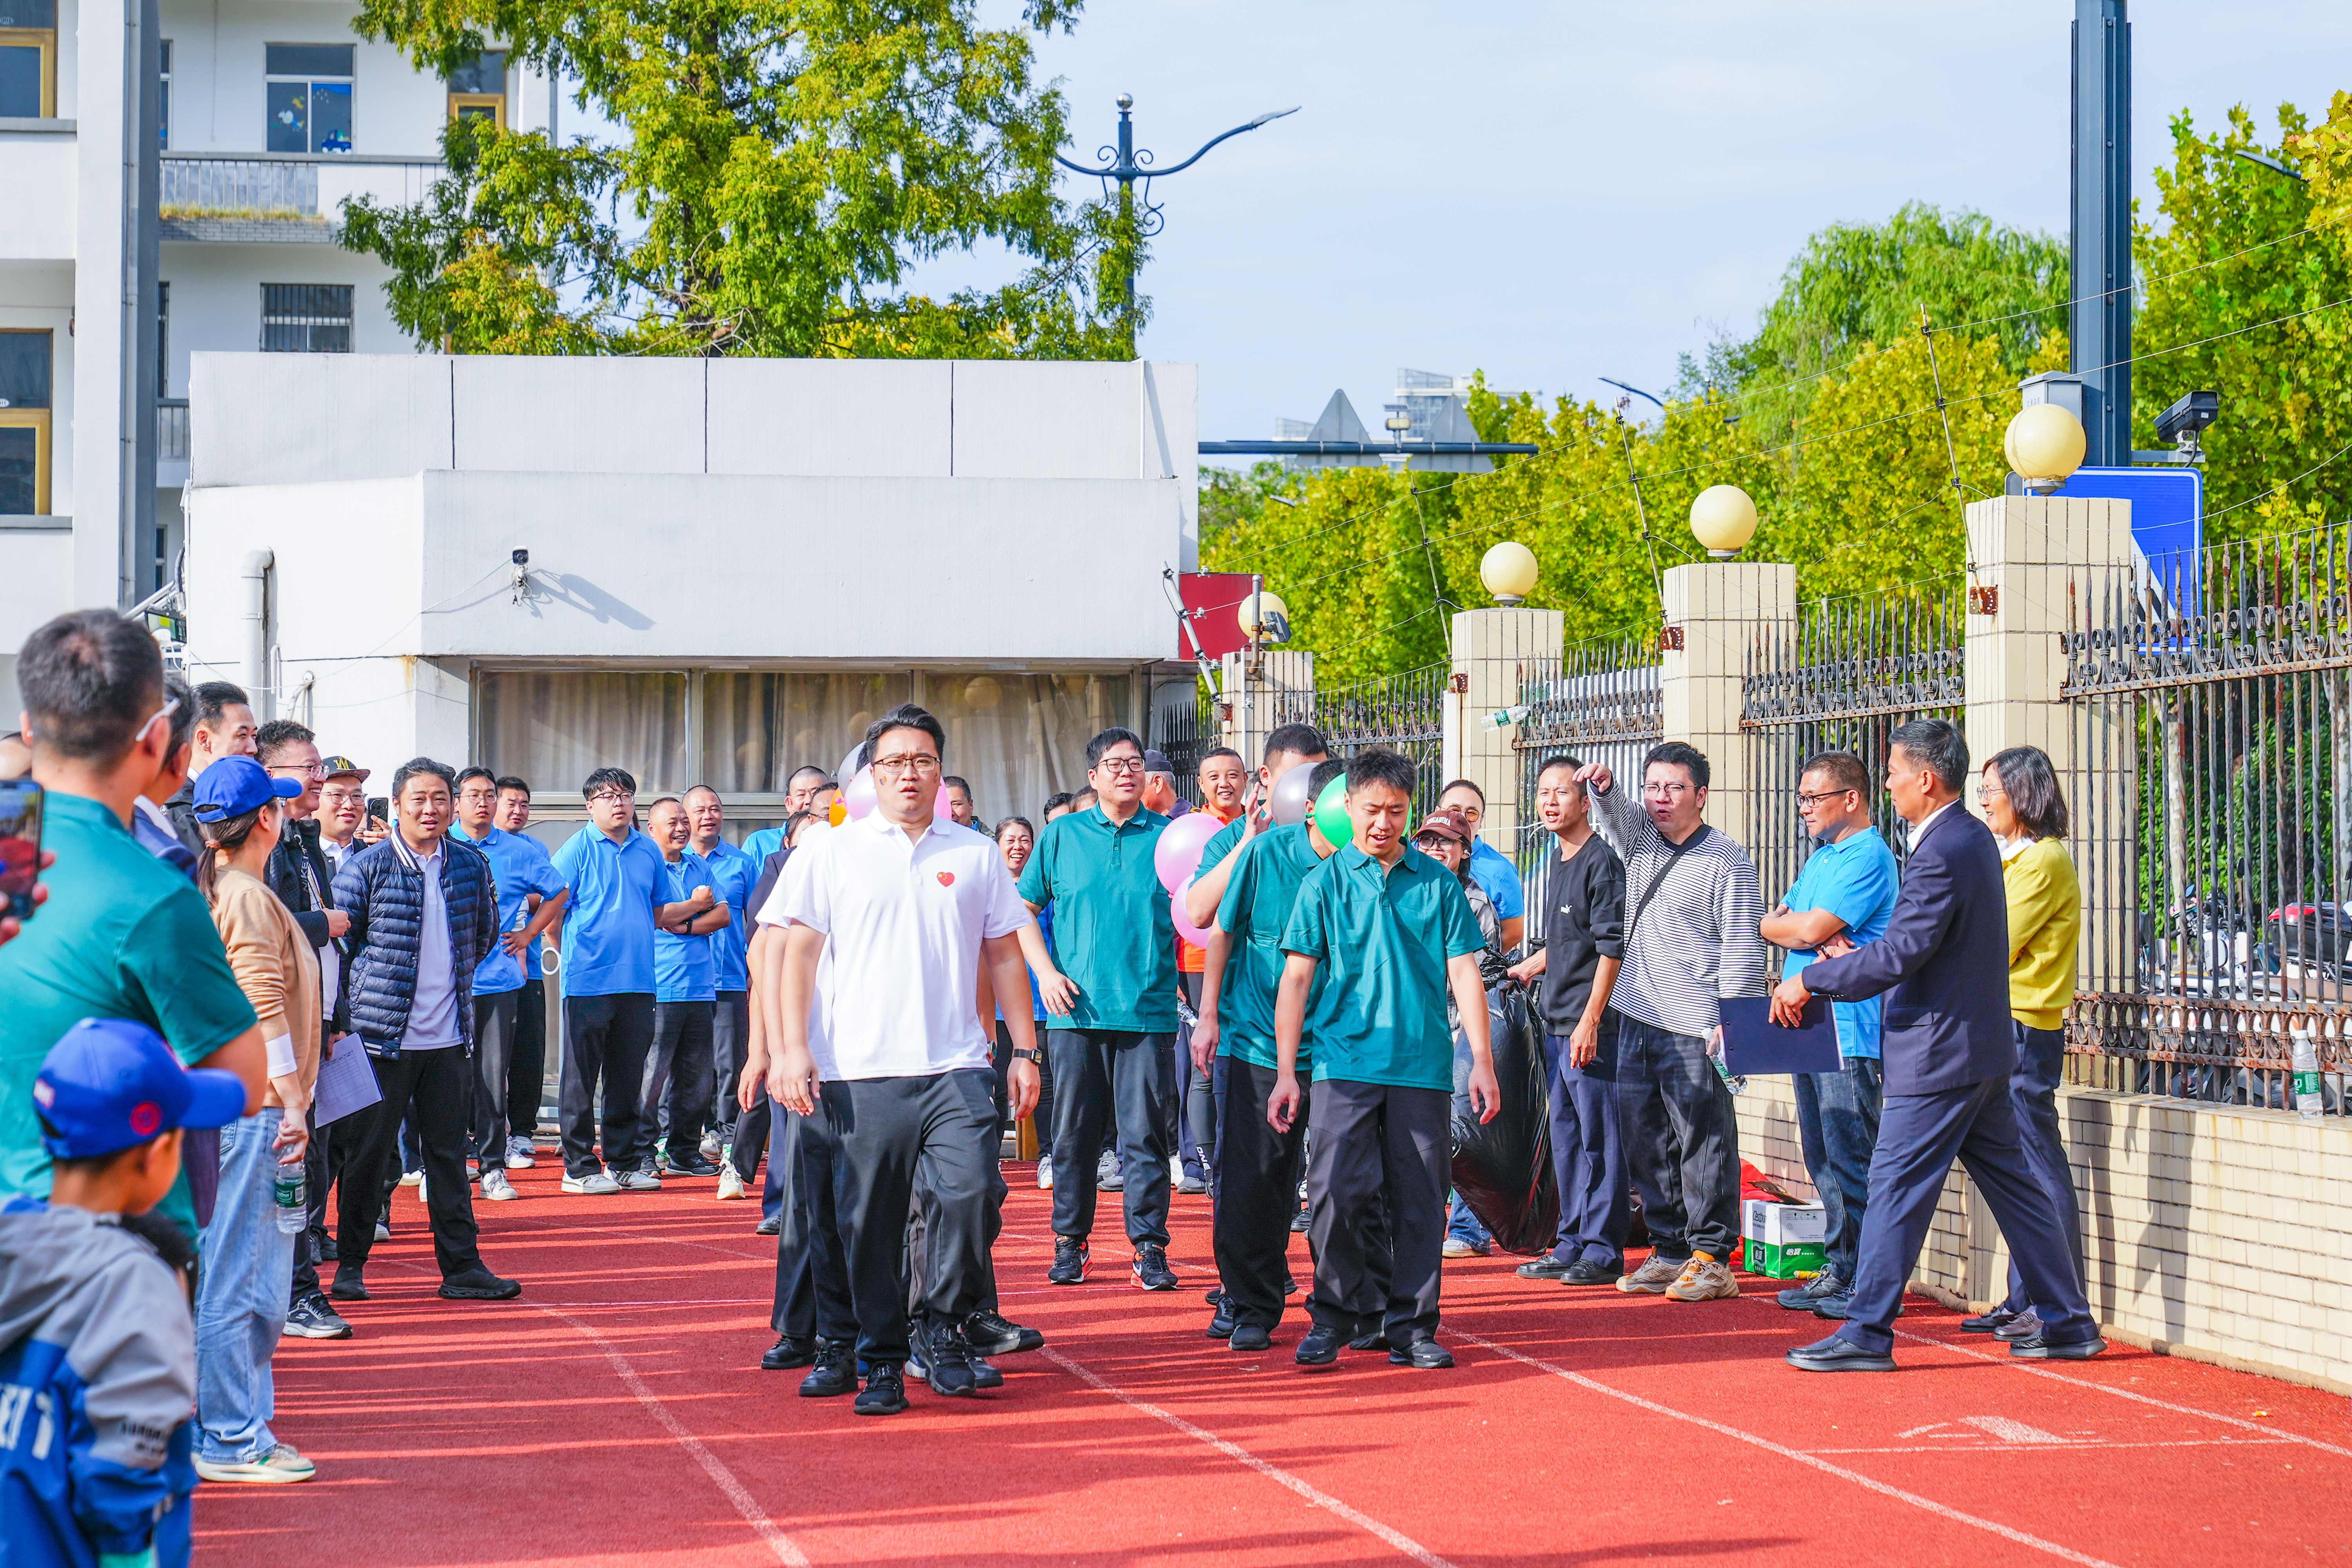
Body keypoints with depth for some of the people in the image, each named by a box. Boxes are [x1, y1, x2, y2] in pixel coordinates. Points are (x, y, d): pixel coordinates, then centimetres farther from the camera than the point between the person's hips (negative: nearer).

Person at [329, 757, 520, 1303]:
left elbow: (485, 935, 21)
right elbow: (335, 938, -1)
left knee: (449, 1150, 8)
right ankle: (350, 1265, 11)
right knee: (370, 1152, 2)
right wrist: (374, 983, -4)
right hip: (383, 1034, -4)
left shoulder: (471, 865, 8)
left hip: (449, 1036, 4)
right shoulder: (366, 867, -4)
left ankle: (461, 1266, 12)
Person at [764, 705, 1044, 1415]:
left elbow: (1004, 956, 17)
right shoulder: (832, 852, 7)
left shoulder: (977, 855, 13)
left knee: (969, 1189, -17)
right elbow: (797, 953, 4)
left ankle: (942, 1327, 2)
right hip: (861, 1071, -1)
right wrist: (791, 1048, -5)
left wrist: (1025, 1050, 12)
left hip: (956, 1066, 1)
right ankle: (881, 1361, 13)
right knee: (871, 1221, 1)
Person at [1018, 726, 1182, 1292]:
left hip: (1147, 1008, -1)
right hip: (1077, 1008, 1)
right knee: (1074, 1129, 5)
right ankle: (1070, 1241, 14)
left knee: (1145, 1129, -2)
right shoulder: (1061, 836, 9)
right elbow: (1023, 909, 13)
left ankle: (1150, 1245, 2)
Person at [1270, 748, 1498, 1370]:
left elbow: (1463, 971, 8)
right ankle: (1335, 1313, 6)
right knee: (1338, 1192, -10)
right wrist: (1285, 1072, -2)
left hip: (1423, 1065, 2)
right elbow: (1297, 976, 4)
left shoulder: (1439, 883, 8)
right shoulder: (1325, 882, 5)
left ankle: (1410, 1326, 11)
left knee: (1419, 1201, 3)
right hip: (1344, 1061, -1)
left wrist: (1482, 1059, 0)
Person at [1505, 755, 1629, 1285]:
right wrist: (1529, 968, 34)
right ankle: (1573, 1244, 19)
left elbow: (1612, 947, -16)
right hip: (1556, 1022, 9)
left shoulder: (1601, 861, -11)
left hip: (1591, 1026, -9)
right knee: (1566, 1136, 12)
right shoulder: (1558, 864, 16)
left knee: (1599, 1137, -5)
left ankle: (1604, 1251, -1)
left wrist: (1590, 1021, -19)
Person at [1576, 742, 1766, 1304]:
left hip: (1695, 1031, -7)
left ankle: (1711, 1258, -1)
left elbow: (1743, 947, -9)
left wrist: (1731, 1021, -16)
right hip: (1637, 1021, 7)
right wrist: (1604, 787, -15)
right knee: (1646, 1141, 9)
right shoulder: (1639, 838, 13)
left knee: (1703, 1142, -4)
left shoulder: (1726, 861, -7)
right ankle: (1669, 1251, 16)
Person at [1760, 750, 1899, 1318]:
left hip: (1850, 1031, -10)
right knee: (1822, 1158, 11)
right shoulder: (1821, 856, 20)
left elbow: (1811, 928, -18)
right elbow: (1771, 925, 13)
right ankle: (1839, 1271, 16)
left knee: (1851, 1158, -8)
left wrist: (1792, 925, 4)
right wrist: (1817, 939, -7)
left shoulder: (1868, 857, -10)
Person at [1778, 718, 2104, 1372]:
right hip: (1984, 1048, 10)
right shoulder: (1974, 838, 12)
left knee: (1896, 1187, -4)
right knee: (2011, 1183, 13)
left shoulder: (1941, 855, -20)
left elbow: (1897, 958, -23)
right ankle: (2067, 1322, 17)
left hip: (1939, 1055, -10)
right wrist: (1848, 961, 12)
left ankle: (1867, 1333, 0)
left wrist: (1809, 981, -14)